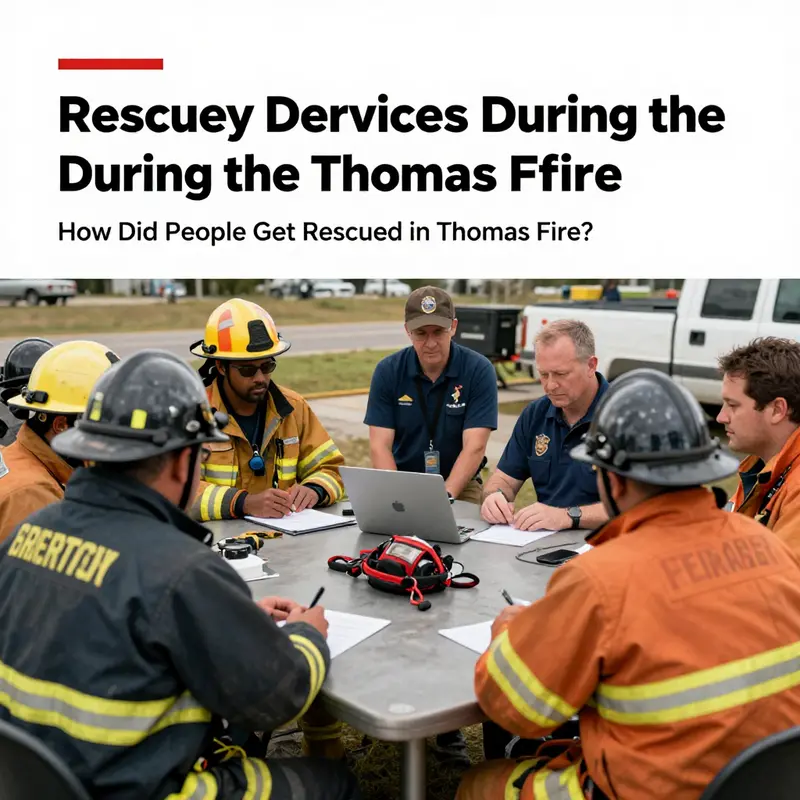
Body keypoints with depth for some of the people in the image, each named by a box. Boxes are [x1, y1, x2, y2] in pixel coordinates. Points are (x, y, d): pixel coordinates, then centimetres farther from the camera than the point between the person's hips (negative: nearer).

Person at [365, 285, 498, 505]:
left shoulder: (479, 370, -10)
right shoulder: (387, 371, -5)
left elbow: (474, 447, -15)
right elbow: (380, 446, -8)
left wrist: (444, 497, -27)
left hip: (459, 486, -1)